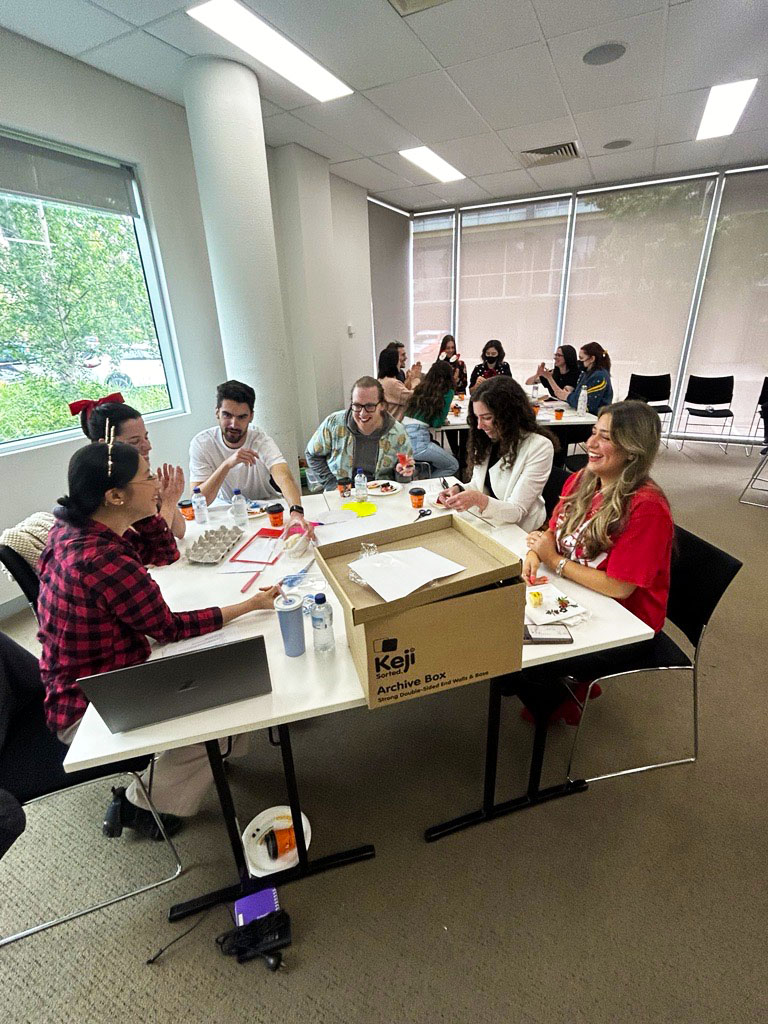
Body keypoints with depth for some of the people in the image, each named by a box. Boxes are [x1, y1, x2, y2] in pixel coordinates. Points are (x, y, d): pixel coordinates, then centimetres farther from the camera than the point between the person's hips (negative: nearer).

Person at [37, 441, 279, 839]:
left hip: (83, 680, 9)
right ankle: (145, 803, 16)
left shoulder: (73, 529, -5)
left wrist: (159, 507, -8)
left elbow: (166, 556, 7)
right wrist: (249, 605, -16)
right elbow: (170, 627, -22)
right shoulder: (103, 561, -34)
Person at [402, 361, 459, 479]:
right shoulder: (448, 392, 1)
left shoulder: (421, 388, 17)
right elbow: (437, 423, -3)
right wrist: (442, 420, 18)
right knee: (453, 466, 12)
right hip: (417, 439, -7)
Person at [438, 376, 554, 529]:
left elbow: (516, 511, -19)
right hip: (482, 523, 6)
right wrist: (459, 489, -11)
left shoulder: (539, 447, -18)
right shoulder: (487, 440, 1)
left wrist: (479, 500, -36)